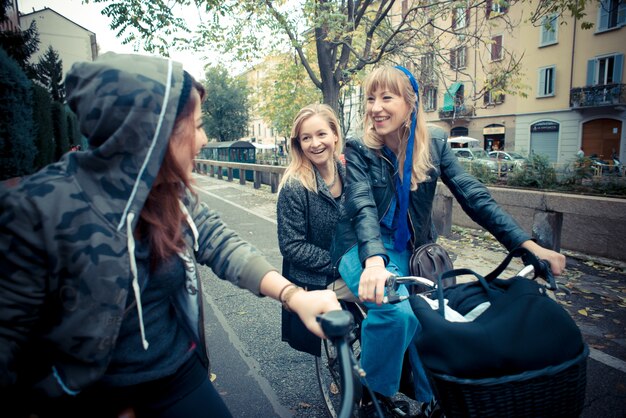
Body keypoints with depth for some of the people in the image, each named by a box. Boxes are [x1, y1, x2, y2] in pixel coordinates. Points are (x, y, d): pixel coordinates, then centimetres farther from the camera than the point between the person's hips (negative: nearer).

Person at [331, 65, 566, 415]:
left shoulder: (434, 143, -2)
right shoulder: (358, 151, -10)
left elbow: (474, 196, -6)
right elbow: (363, 208, -24)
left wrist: (530, 246, -13)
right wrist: (375, 261, -43)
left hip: (413, 248, 4)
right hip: (364, 247, -3)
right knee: (397, 309, -31)